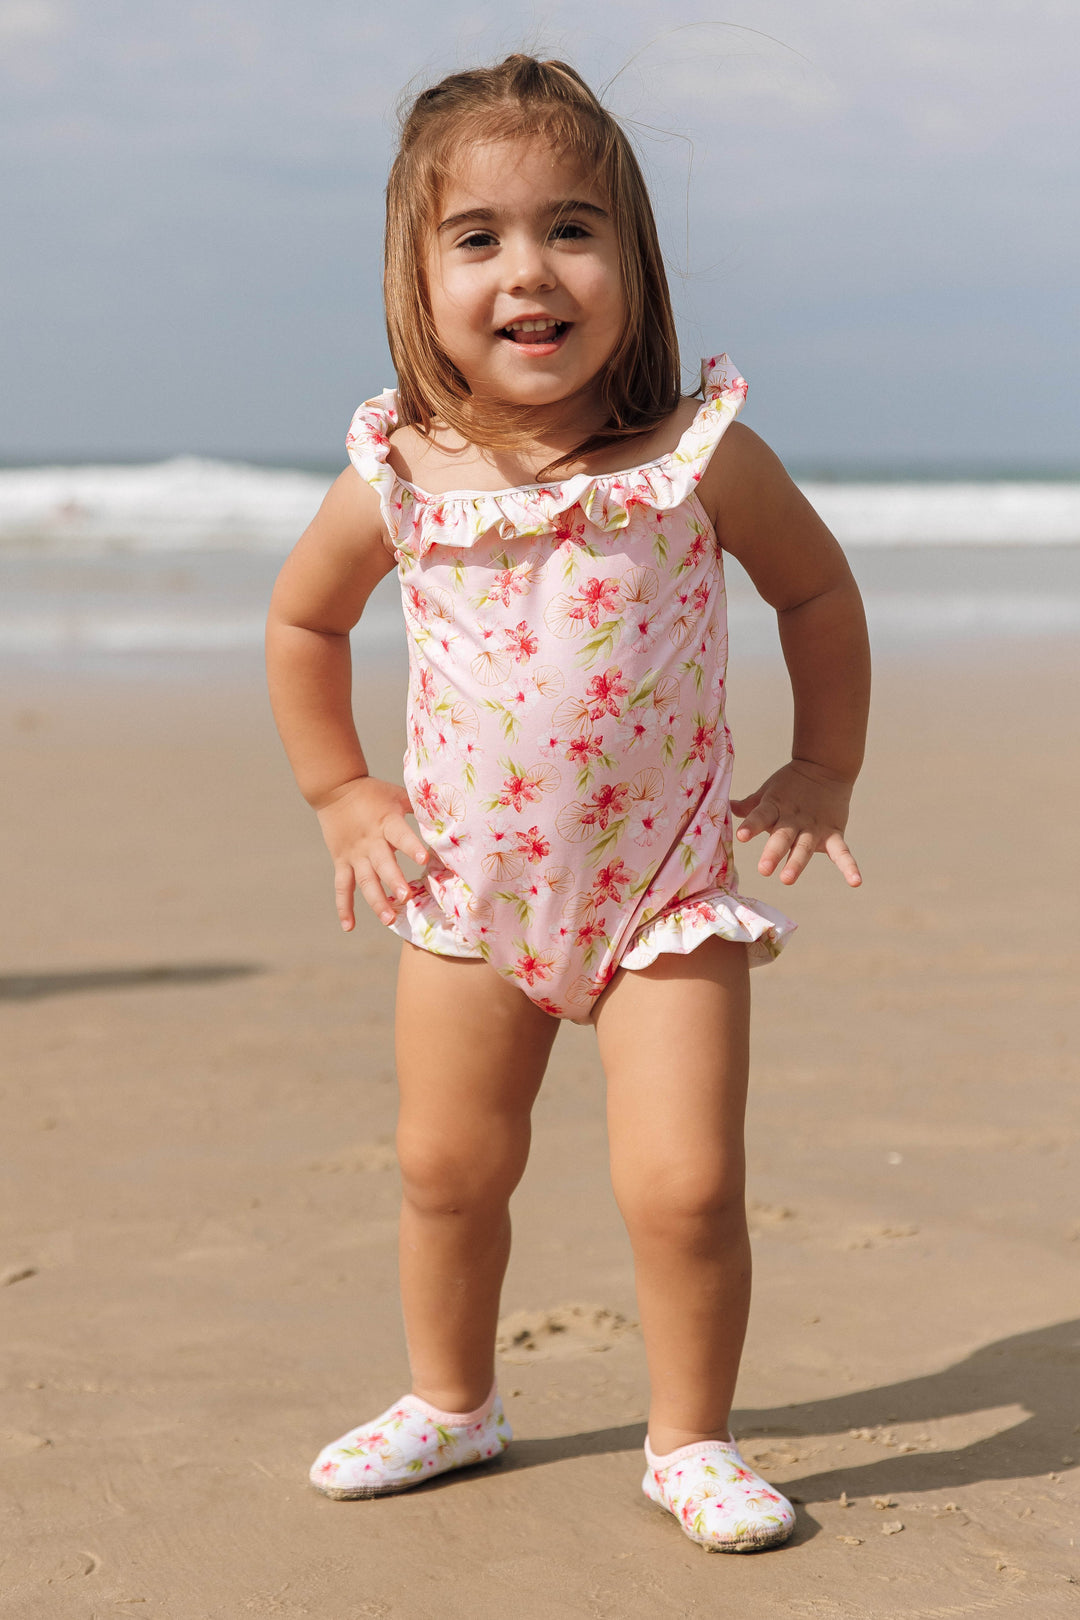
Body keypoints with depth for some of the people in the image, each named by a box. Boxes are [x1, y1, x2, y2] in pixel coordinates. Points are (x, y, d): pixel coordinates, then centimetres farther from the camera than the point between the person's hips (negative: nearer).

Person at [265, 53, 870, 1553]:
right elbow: (303, 618, 9)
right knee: (448, 1165, 13)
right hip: (468, 885, 2)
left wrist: (822, 772, 4)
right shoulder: (398, 478, -11)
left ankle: (692, 1439, 15)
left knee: (684, 1182, -9)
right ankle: (451, 1401, 38)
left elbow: (817, 590, 3)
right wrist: (343, 794, 7)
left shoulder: (702, 457, -16)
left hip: (669, 887, -2)